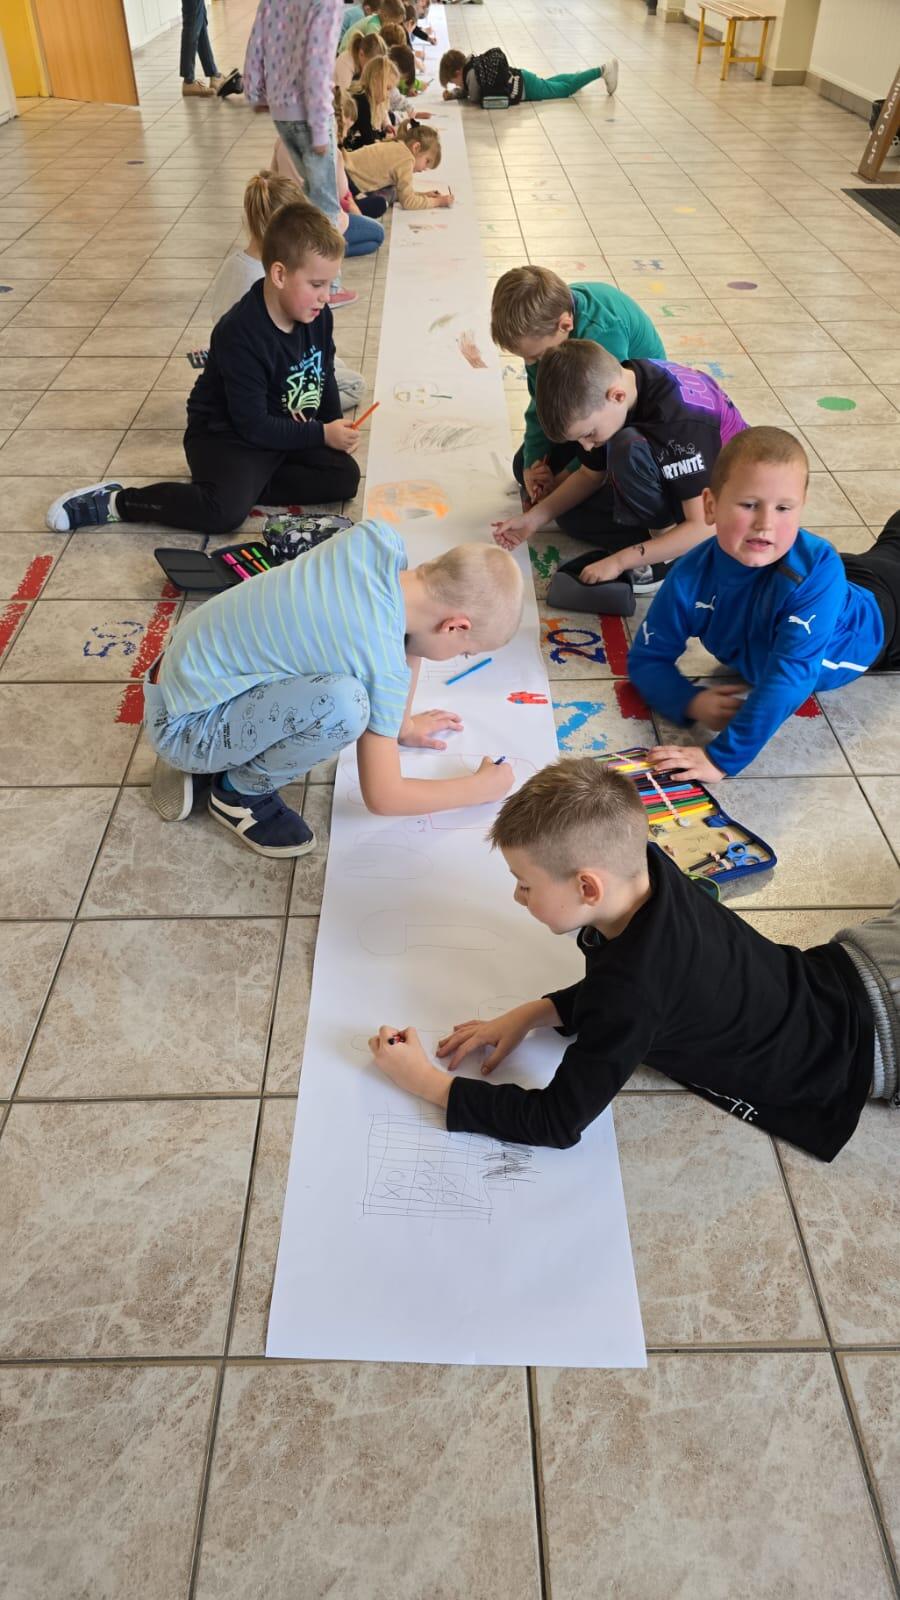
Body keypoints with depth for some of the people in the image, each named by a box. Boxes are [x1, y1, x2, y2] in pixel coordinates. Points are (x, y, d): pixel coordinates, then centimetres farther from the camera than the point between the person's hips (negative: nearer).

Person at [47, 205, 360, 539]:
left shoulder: (317, 315, -4)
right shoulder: (240, 334, -26)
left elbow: (325, 376, 13)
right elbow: (253, 425, -25)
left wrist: (336, 426, -2)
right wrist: (322, 434, -22)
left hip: (288, 431, 8)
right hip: (227, 435, -8)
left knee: (345, 477, -12)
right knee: (224, 510, -33)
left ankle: (241, 485, -9)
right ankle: (113, 502, -14)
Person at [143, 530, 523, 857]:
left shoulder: (378, 539, -9)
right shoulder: (385, 667, -26)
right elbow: (382, 797, -17)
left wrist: (403, 723, 14)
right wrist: (480, 788, -3)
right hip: (181, 725, -8)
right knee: (344, 704, -34)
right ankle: (242, 789, -4)